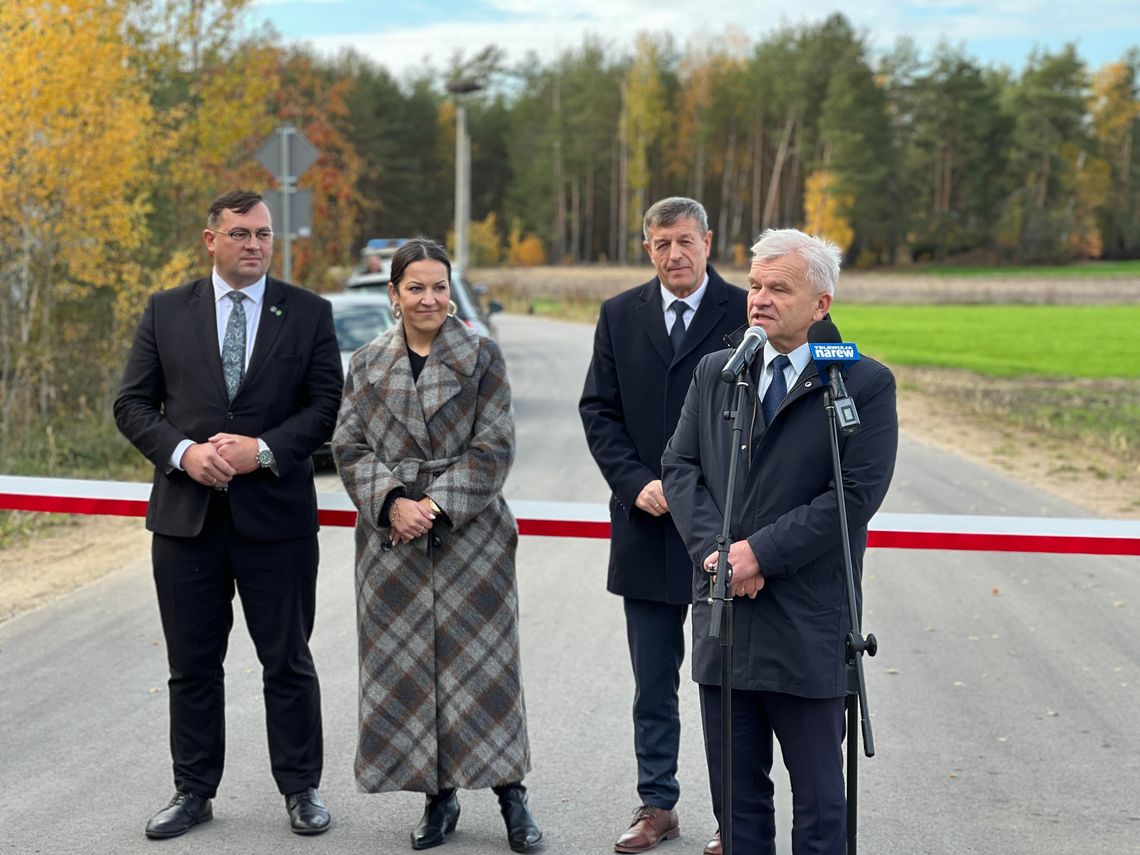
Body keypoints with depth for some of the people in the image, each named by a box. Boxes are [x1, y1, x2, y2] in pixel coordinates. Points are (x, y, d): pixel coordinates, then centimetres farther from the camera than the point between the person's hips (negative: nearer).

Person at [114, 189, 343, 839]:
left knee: (288, 660, 7)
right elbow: (133, 403, 4)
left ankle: (301, 788, 20)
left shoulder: (309, 314, 3)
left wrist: (263, 450, -16)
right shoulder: (166, 312, 6)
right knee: (193, 664, 10)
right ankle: (194, 792, 22)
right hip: (186, 513, 2)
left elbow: (325, 406, -2)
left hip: (275, 512, -1)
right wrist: (183, 451, -13)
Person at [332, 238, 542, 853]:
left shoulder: (481, 357, 1)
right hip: (392, 536, 3)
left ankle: (509, 792, 9)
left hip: (469, 532, -2)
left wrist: (438, 506, -13)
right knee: (406, 664, 4)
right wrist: (392, 501, -11)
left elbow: (493, 447, -4)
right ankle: (438, 798, 15)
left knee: (479, 660, -2)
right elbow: (349, 445, 4)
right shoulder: (368, 363, 8)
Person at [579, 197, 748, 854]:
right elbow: (598, 410, 6)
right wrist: (637, 482, -8)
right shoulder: (620, 316, 7)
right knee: (654, 684, 11)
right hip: (647, 527, 3)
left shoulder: (744, 313, -4)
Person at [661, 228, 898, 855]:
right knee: (735, 792, 14)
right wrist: (713, 547, -11)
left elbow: (855, 493, -14)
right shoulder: (715, 372, 10)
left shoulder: (866, 385, -6)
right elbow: (679, 466, 5)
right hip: (723, 615, 5)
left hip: (807, 627, -4)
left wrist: (760, 552, -17)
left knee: (818, 800, 7)